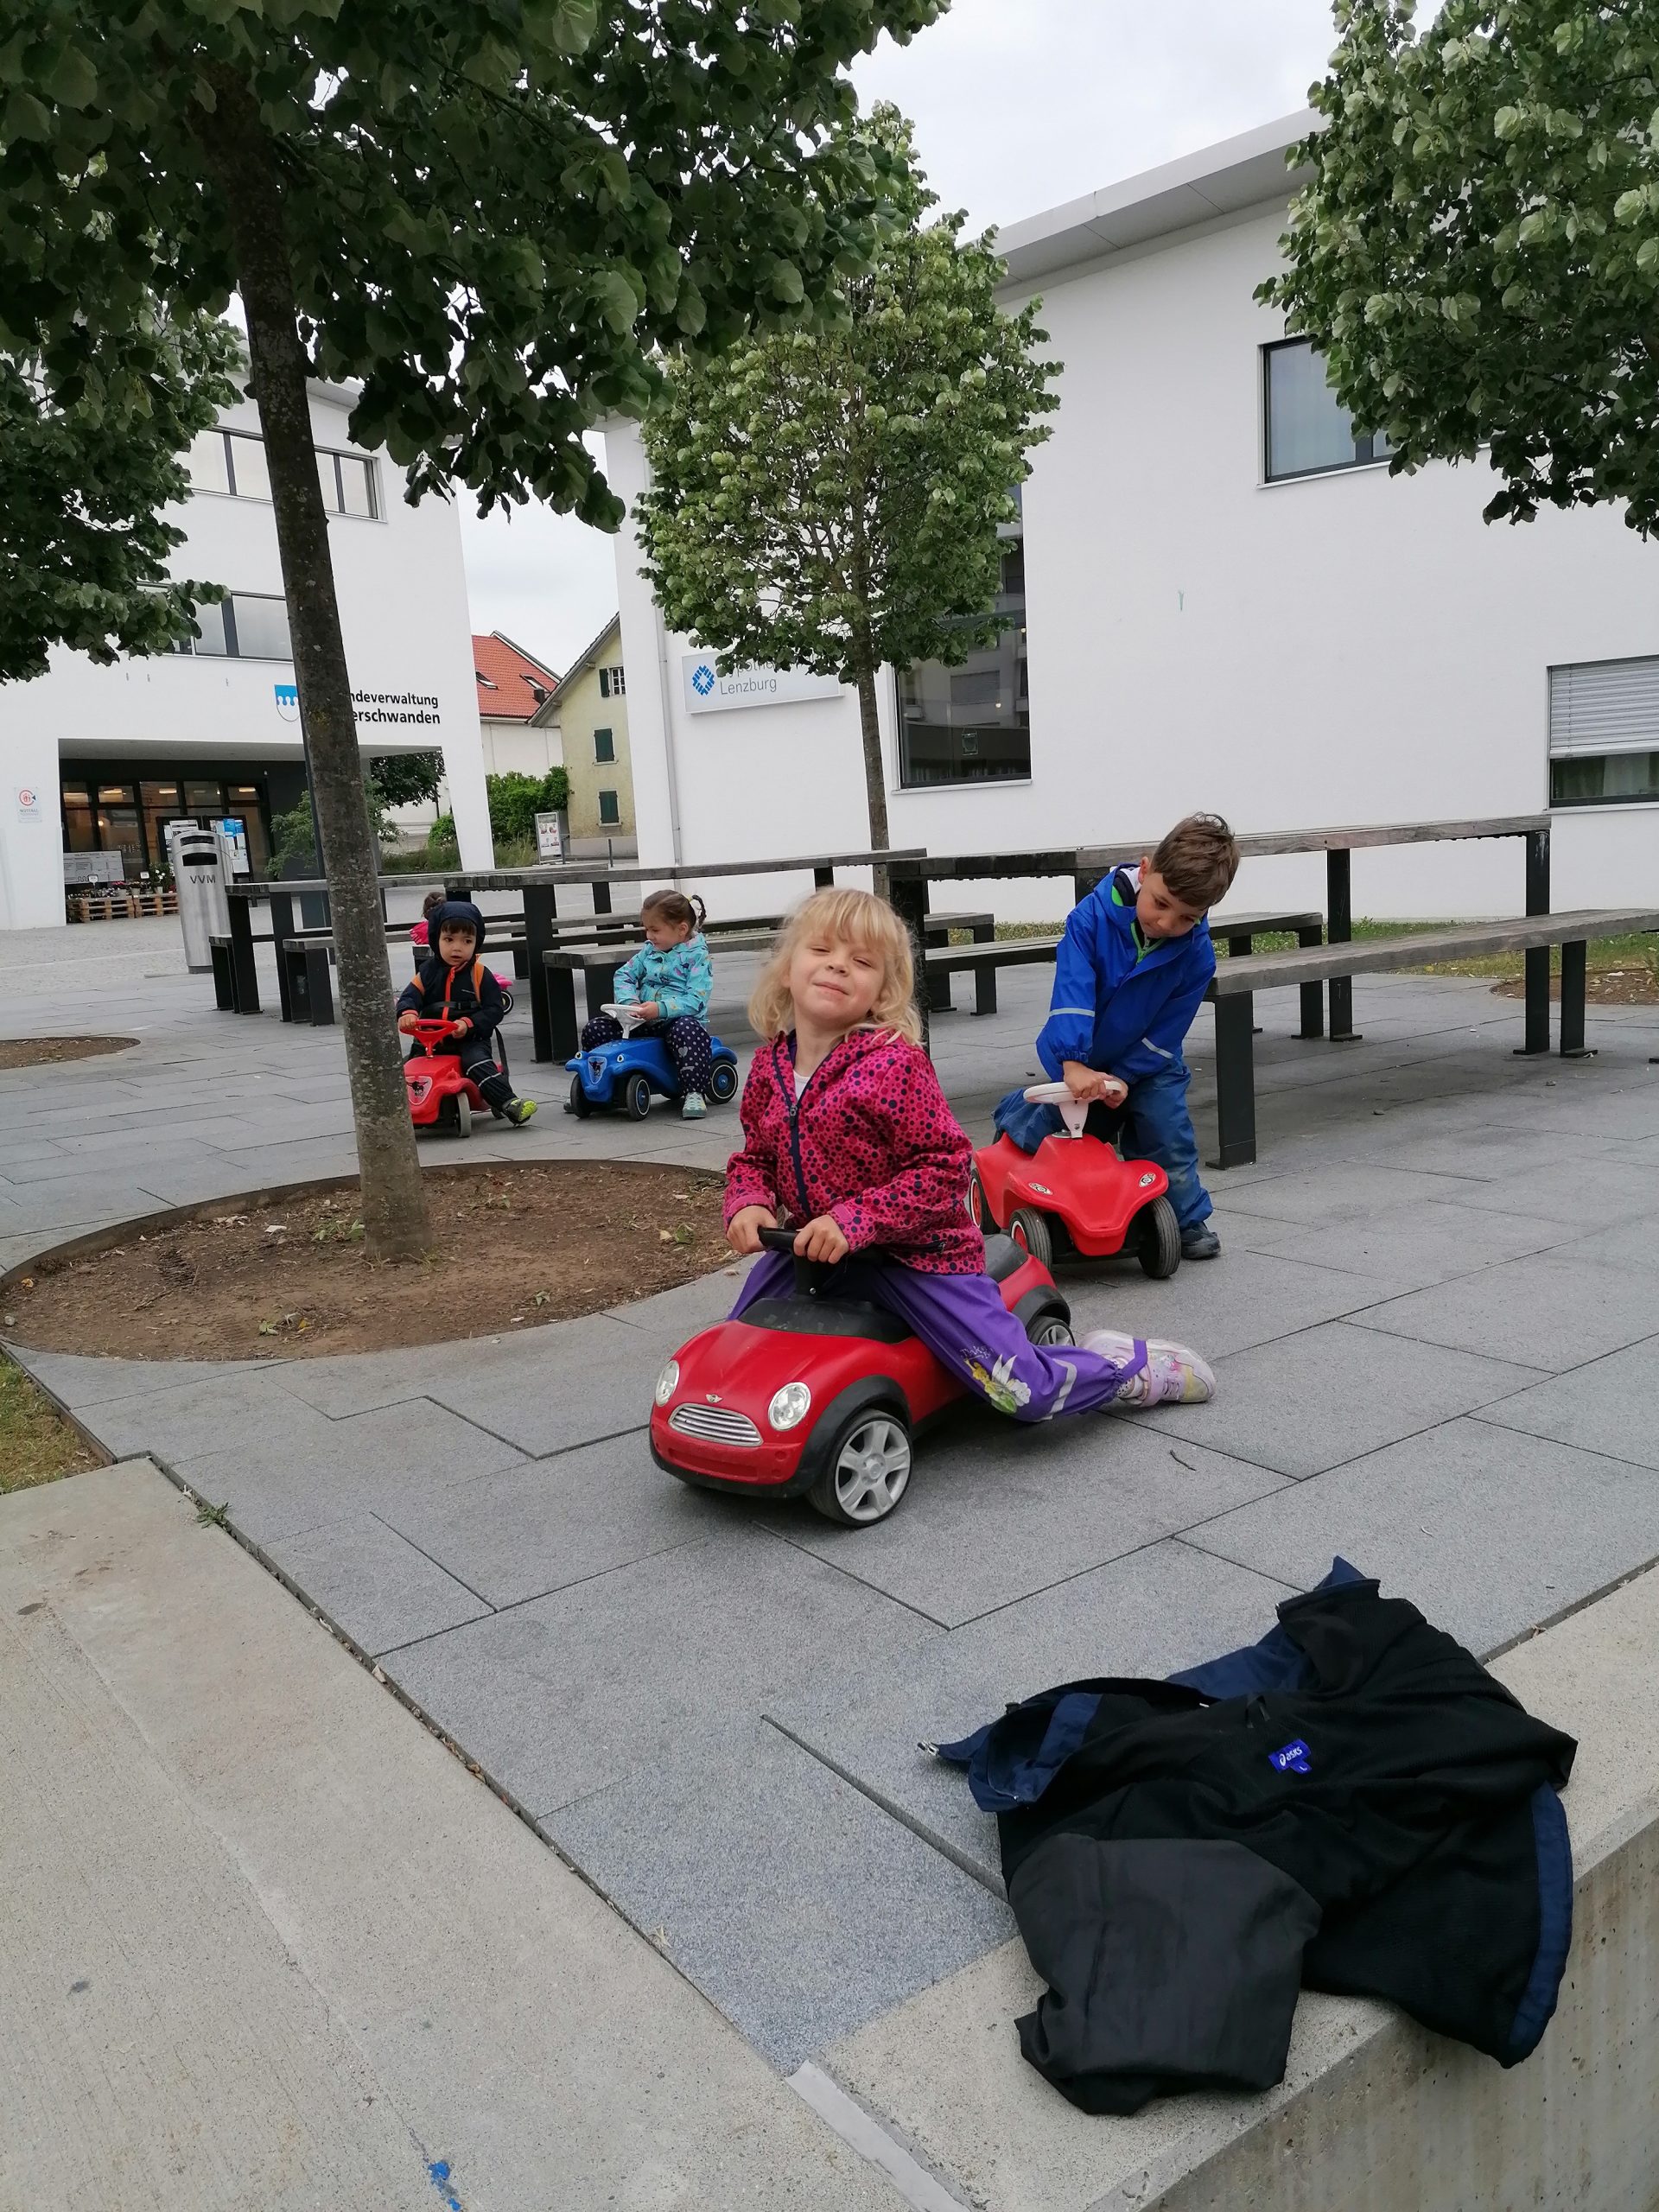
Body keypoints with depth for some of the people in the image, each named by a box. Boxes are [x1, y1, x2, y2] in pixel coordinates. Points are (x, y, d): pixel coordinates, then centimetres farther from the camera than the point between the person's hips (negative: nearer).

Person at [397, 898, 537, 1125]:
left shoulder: (480, 974, -1)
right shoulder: (428, 971, 7)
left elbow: (495, 1010, -6)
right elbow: (410, 996, -4)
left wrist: (468, 1024, -23)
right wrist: (407, 1013, -29)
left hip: (471, 1041, -4)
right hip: (431, 1042, 4)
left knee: (477, 1061, -32)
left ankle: (508, 1104, -36)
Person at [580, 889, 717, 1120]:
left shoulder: (697, 956, -7)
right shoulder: (649, 950, 13)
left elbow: (695, 1000, -17)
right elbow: (624, 975, 8)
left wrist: (660, 1008, -30)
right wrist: (629, 1002, -14)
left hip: (681, 1019, -6)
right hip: (643, 1021, 6)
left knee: (687, 1031, -41)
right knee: (595, 1029, -4)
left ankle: (694, 1095, -33)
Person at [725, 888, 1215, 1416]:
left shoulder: (894, 1064, -20)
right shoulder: (770, 1065, -1)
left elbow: (943, 1168, -20)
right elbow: (754, 1159, 11)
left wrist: (853, 1221, -28)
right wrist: (749, 1206, -11)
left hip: (913, 1250, -6)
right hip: (812, 1247, 7)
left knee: (1024, 1392, -11)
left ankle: (1132, 1365, 19)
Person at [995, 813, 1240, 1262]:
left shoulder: (1196, 956, -20)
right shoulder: (1092, 917, -26)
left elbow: (1165, 1034, -15)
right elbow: (1072, 993, -37)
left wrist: (1123, 1078, -25)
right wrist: (1073, 1064, -47)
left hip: (1147, 1065, 1)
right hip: (1074, 1059, 0)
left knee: (1169, 1138, -9)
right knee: (1028, 1127, 1)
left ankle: (1188, 1222, 9)